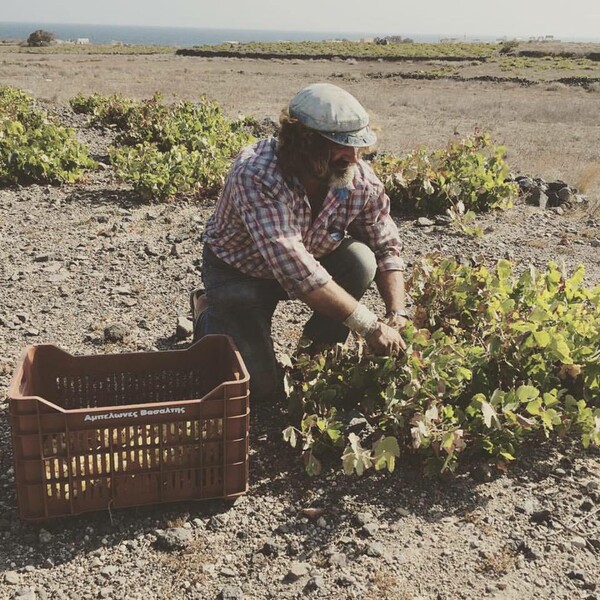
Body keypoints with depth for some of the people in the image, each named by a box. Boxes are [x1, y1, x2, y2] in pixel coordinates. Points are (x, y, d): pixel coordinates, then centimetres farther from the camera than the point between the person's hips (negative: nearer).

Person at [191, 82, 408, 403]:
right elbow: (297, 272, -44)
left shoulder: (360, 178, -21)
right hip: (239, 270, -4)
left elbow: (386, 247, -8)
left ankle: (319, 353, -1)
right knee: (261, 387, -11)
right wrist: (371, 328, -41)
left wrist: (397, 317, -22)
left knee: (360, 260, -26)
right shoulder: (256, 176, -38)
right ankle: (209, 314, 18)